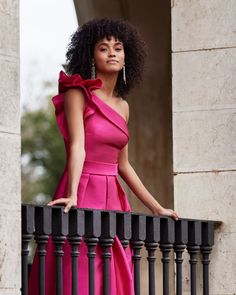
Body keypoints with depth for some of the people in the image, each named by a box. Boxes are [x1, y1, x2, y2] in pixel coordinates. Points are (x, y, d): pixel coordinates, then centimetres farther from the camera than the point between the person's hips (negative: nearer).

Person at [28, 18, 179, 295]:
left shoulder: (122, 105, 16)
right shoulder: (78, 93, -3)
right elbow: (77, 147, -17)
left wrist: (156, 208, 22)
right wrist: (72, 196, -30)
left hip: (113, 198, 7)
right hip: (83, 197, -6)